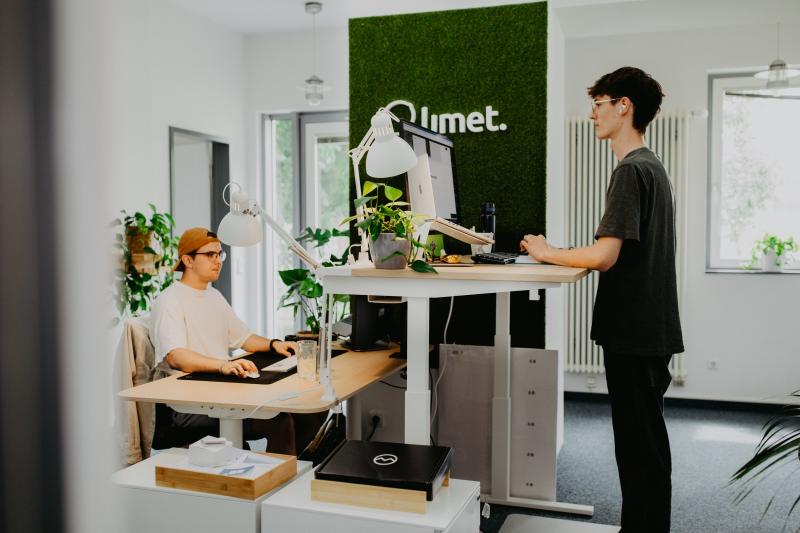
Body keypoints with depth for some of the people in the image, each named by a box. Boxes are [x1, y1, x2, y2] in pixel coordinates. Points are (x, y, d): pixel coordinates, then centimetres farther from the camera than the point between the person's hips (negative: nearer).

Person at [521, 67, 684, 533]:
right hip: (650, 328, 10)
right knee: (646, 443, 17)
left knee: (640, 444, -1)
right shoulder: (653, 167, 15)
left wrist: (549, 253, -8)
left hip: (634, 331, -10)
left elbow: (603, 256, -23)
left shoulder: (630, 170, -15)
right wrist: (562, 255, 13)